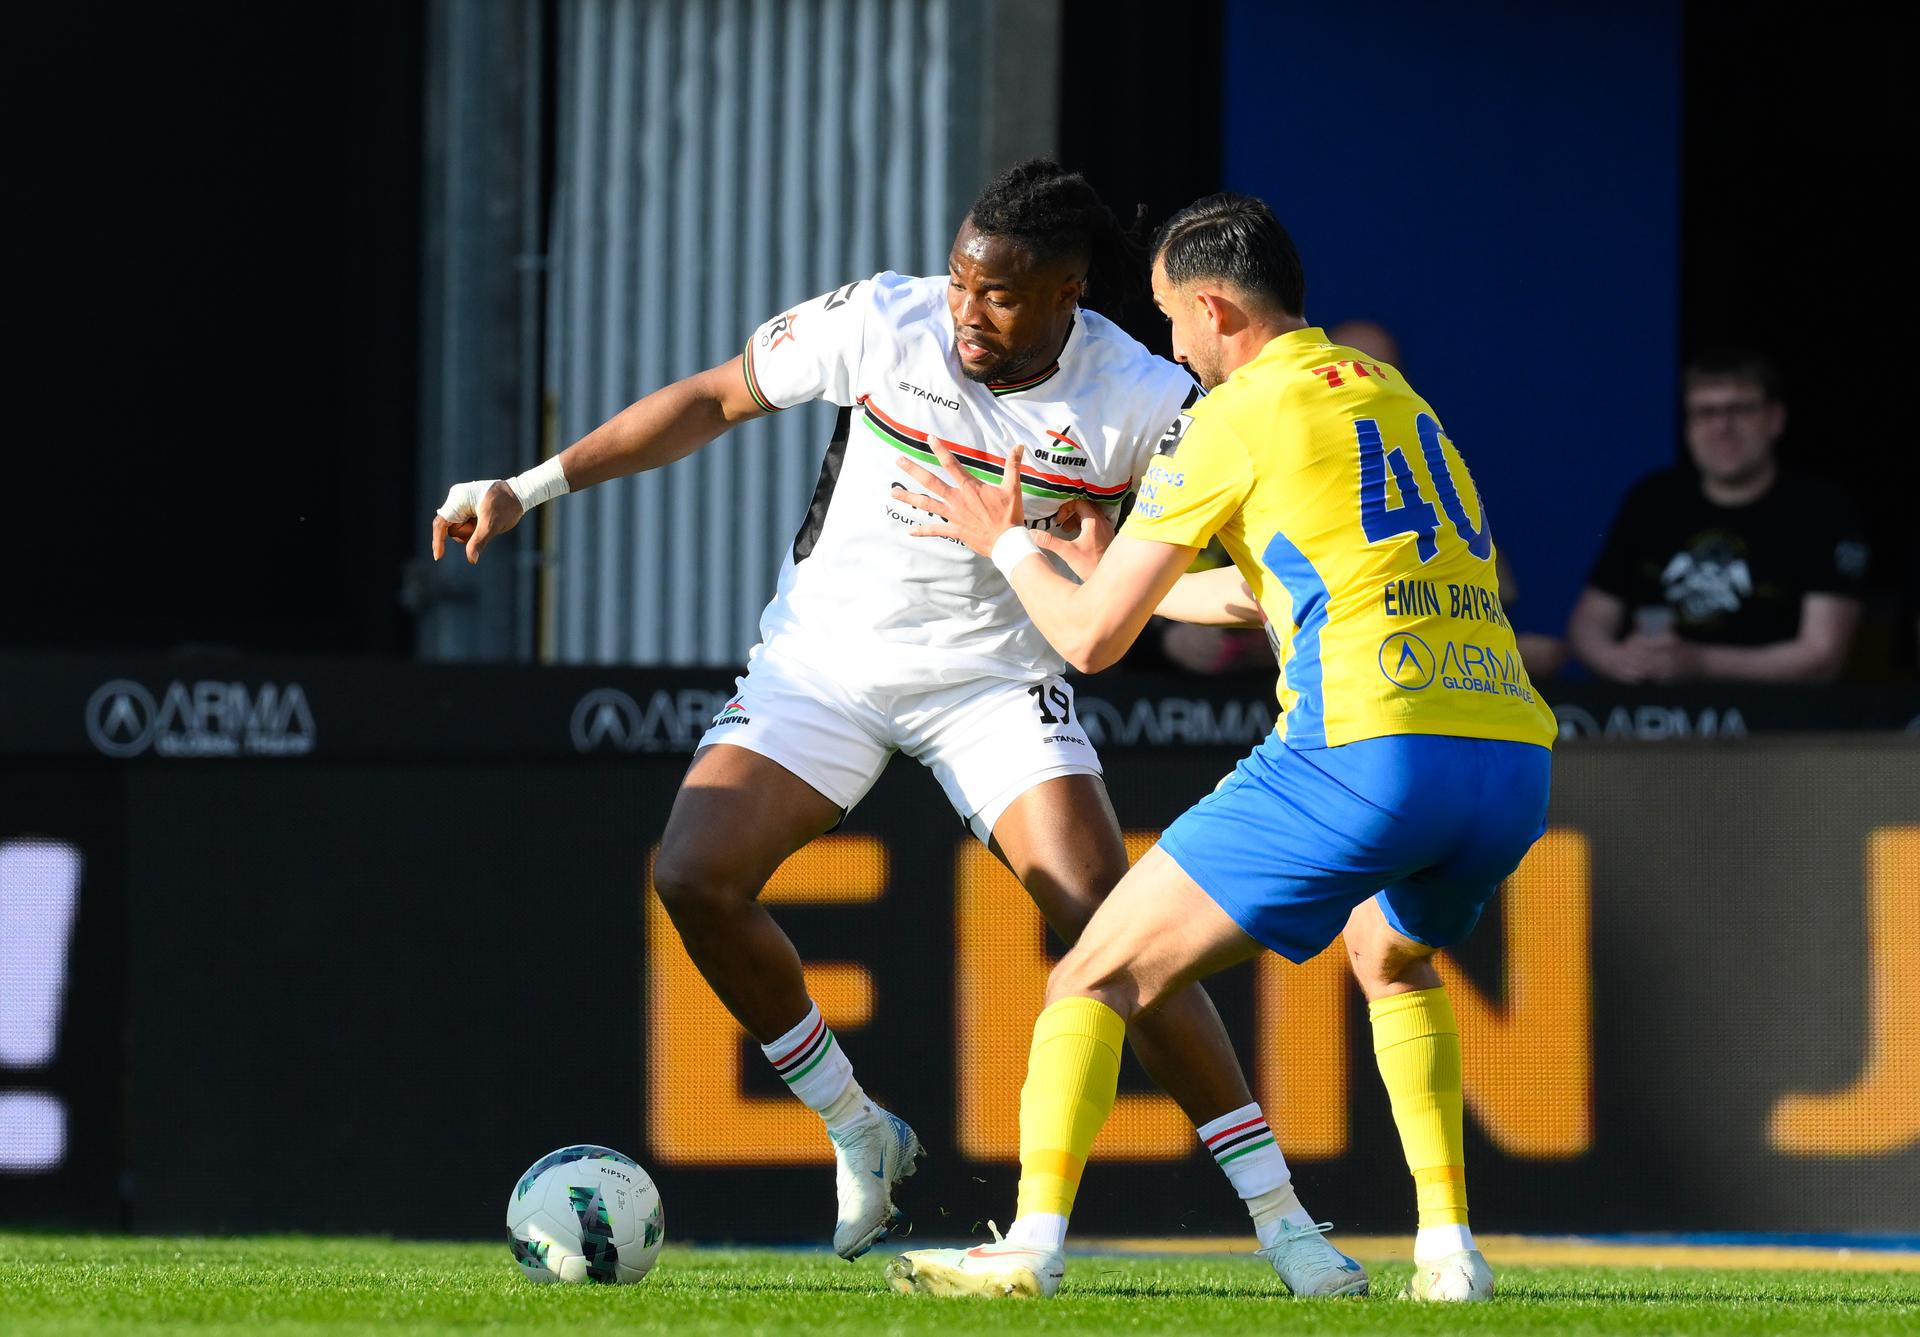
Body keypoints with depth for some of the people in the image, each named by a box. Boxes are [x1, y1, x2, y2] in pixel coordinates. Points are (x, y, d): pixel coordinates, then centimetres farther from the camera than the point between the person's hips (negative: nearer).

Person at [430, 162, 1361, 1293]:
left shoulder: (1144, 402, -18)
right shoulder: (881, 324, -15)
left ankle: (1277, 1212, -10)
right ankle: (860, 1136, 6)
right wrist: (531, 488, -3)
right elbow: (713, 400, -3)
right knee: (695, 878, -16)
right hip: (825, 655, 2)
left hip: (996, 676, -2)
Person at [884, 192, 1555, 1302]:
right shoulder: (1397, 398, 25)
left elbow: (1090, 637, 6)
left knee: (1101, 973, 3)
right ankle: (1448, 1249, 23)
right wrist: (1117, 568, 49)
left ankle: (1034, 1243, -10)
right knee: (1392, 956, 36)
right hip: (1514, 753, 7)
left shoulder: (1236, 419, 4)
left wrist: (1005, 542, 26)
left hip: (1366, 751, -7)